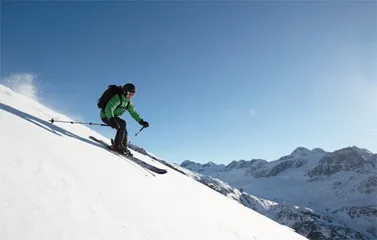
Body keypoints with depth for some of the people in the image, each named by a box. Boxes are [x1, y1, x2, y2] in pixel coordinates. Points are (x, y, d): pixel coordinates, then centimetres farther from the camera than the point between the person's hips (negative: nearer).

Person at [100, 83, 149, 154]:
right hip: (106, 116, -9)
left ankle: (124, 147, 20)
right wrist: (111, 119, -54)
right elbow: (109, 109, -37)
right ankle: (117, 145, -23)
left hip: (113, 116, 9)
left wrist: (141, 121, -5)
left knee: (124, 131, 5)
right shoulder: (117, 98, -25)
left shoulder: (128, 102, 3)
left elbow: (133, 113, 7)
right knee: (122, 124, -27)